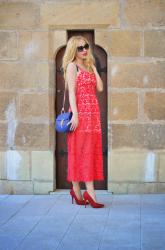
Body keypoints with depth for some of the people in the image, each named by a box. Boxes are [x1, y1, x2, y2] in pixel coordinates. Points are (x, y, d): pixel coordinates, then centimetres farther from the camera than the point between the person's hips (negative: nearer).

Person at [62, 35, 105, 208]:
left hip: (93, 112, 7)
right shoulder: (72, 66, -2)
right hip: (80, 112, -7)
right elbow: (71, 92, -11)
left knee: (92, 151, 5)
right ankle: (77, 190, -1)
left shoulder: (89, 66, 19)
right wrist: (75, 114, -19)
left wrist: (93, 67, 9)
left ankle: (89, 192, 8)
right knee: (79, 151, -5)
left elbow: (100, 88, 9)